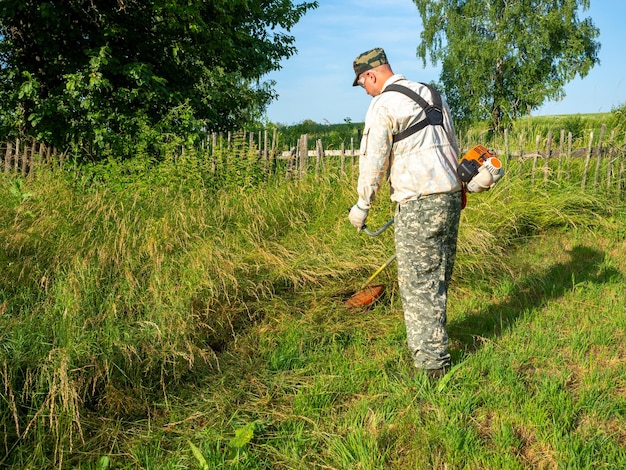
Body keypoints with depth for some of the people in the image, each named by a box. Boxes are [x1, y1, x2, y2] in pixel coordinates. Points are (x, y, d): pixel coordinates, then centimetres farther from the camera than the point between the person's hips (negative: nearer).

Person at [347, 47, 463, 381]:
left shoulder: (383, 105, -8)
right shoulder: (432, 93, 17)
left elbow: (373, 161, -9)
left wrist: (362, 206, 3)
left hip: (417, 203, -8)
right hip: (451, 194, 8)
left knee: (419, 282, -1)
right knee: (439, 275, 18)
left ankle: (431, 361, 6)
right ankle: (432, 338, 33)